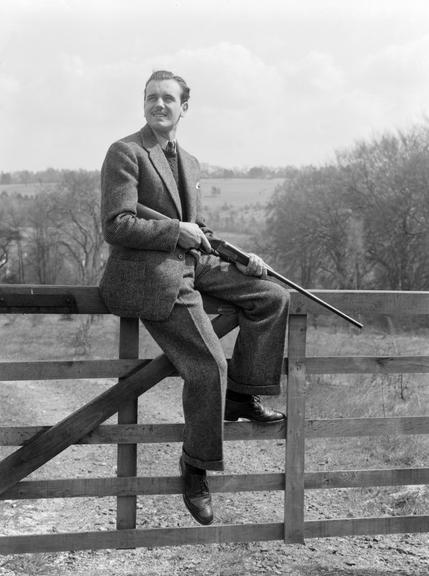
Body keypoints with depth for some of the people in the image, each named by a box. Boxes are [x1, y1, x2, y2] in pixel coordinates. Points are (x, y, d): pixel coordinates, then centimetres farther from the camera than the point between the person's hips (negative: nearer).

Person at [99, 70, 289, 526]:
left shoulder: (188, 162, 18)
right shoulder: (125, 153, -7)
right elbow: (116, 226, -15)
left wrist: (241, 258, 7)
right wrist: (178, 231, -17)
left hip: (192, 265, 9)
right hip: (149, 275, -9)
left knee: (272, 297, 2)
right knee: (209, 365, -15)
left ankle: (240, 395, 12)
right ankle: (196, 468, 4)